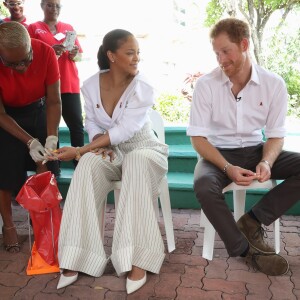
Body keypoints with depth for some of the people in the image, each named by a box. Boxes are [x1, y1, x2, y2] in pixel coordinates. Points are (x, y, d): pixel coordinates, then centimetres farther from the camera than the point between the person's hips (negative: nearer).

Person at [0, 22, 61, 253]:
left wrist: (51, 138, -29)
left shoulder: (45, 53, -27)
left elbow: (53, 101, -19)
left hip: (38, 109, 2)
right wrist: (29, 142, -30)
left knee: (47, 167, 0)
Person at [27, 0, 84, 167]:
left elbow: (79, 55, 17)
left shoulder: (69, 28, 16)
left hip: (70, 84, 2)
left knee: (77, 125, -6)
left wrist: (74, 54, -8)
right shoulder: (33, 28, 7)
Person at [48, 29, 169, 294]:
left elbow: (124, 131, -22)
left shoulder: (143, 88, -15)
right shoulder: (91, 85, -3)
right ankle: (76, 258, -27)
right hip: (109, 151, 3)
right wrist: (98, 143, -15)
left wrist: (79, 150, -24)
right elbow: (91, 122, 8)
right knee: (88, 165, -31)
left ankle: (136, 260, -34)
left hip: (141, 149, -2)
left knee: (137, 165, -38)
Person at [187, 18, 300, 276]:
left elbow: (276, 136, -1)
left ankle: (251, 222, -10)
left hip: (254, 150, 3)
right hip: (218, 152, -2)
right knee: (204, 186, -35)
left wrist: (266, 162, -24)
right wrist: (228, 168, -26)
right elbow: (198, 137, -10)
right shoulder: (205, 84, -12)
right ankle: (247, 249, -12)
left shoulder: (274, 84, -7)